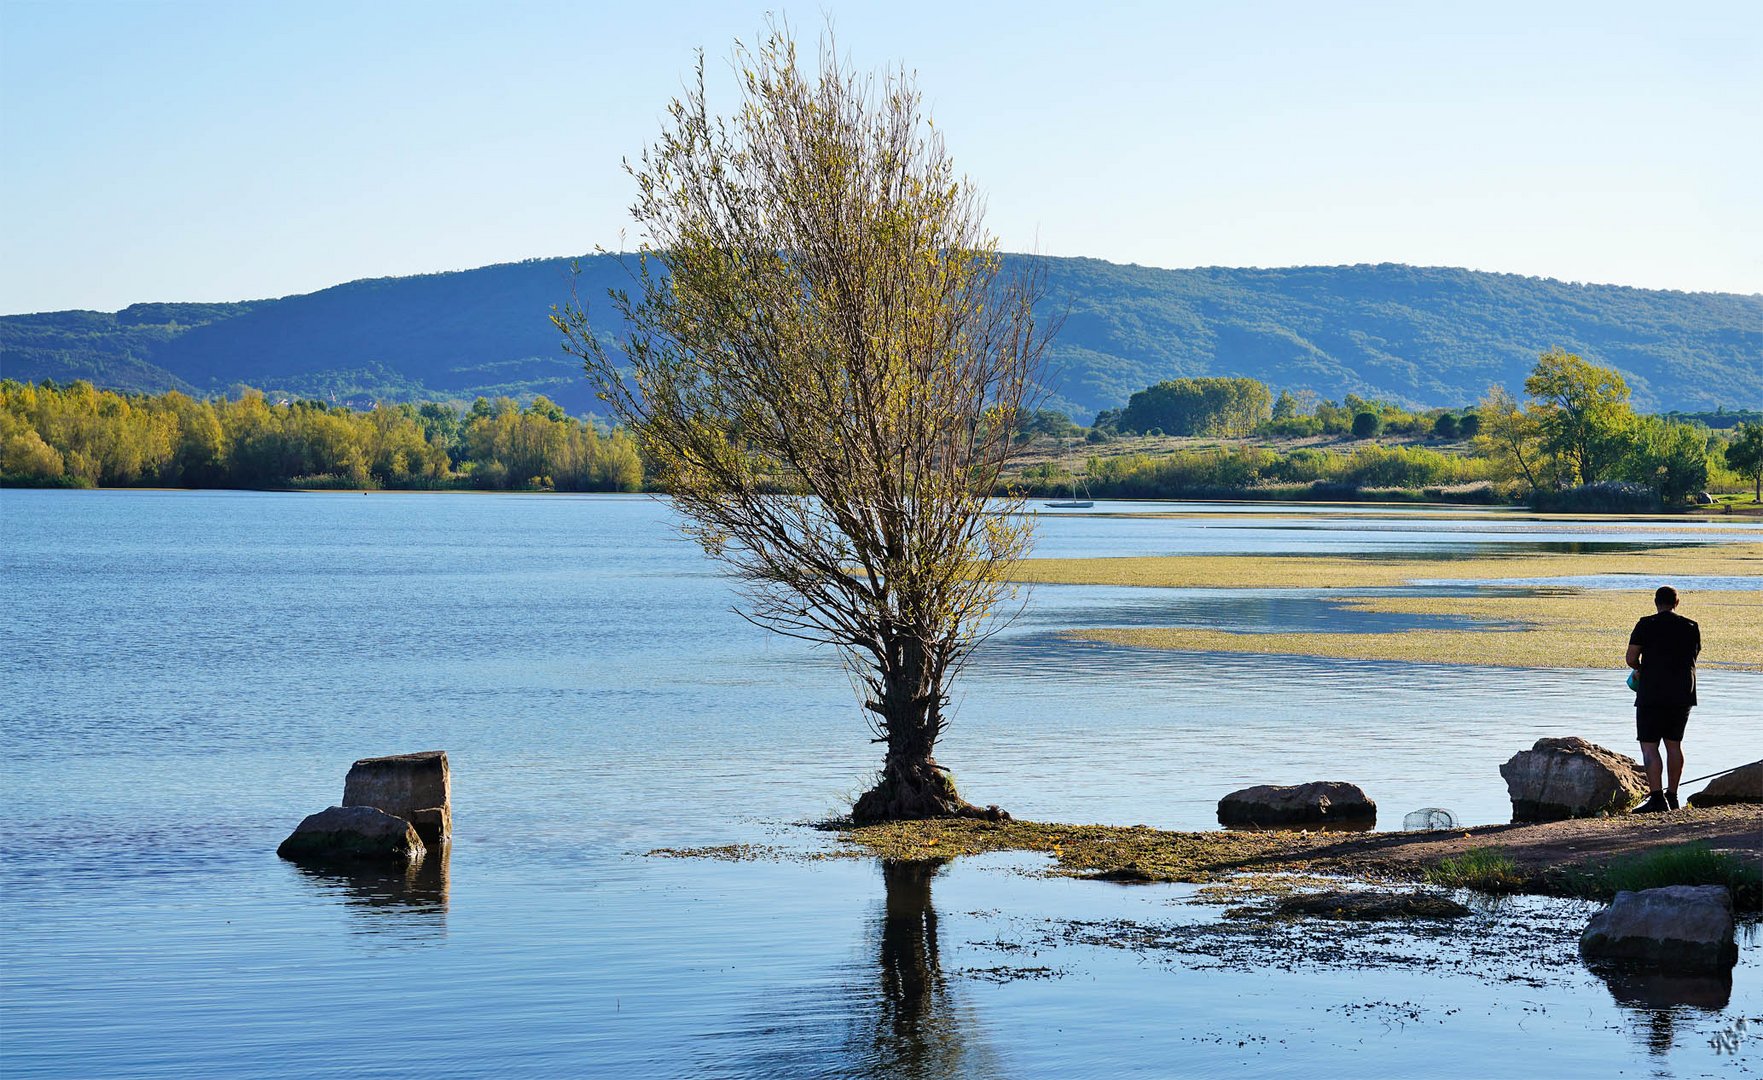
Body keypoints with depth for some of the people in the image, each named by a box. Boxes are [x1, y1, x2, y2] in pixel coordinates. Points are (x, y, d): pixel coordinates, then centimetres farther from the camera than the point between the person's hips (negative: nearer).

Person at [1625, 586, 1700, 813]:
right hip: (1683, 694, 5)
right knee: (1674, 743, 16)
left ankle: (1656, 797, -17)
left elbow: (1631, 658, -9)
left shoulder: (1646, 625, -6)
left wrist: (1639, 669, 13)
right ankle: (1672, 796, 20)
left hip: (1652, 694, -5)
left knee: (1649, 745, -5)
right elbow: (1693, 656, 15)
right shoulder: (1692, 628, 6)